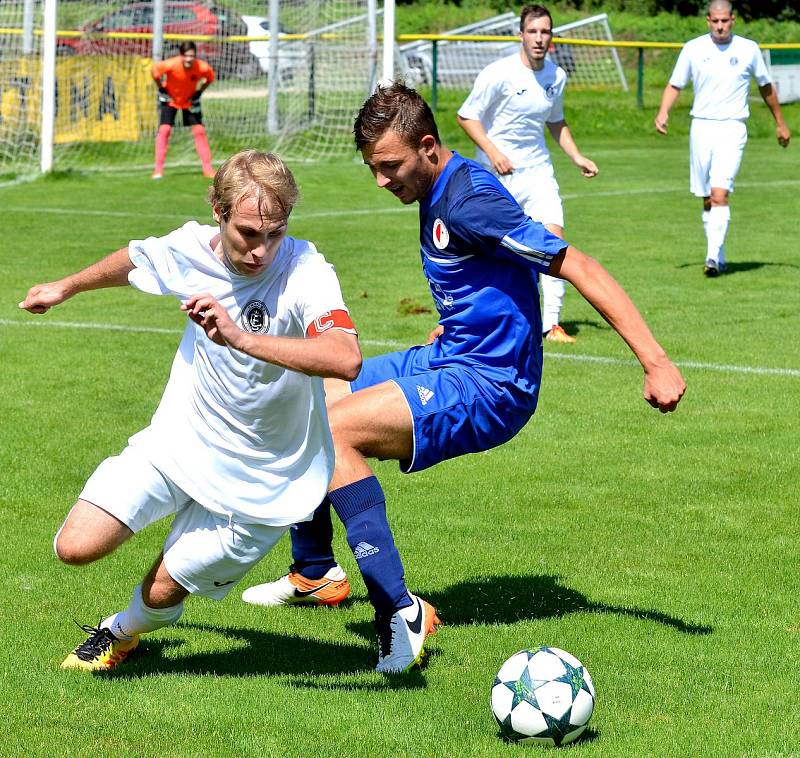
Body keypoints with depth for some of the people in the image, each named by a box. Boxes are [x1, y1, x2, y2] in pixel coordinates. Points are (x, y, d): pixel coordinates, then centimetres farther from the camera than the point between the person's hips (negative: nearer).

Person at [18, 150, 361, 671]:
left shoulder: (305, 273, -29)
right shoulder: (192, 248, -12)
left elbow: (347, 359, -48)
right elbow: (133, 260, 14)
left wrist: (241, 338, -55)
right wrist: (65, 288, 31)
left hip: (258, 478, -4)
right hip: (179, 440, 4)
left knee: (163, 590, 6)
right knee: (76, 547, -9)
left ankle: (125, 631, 44)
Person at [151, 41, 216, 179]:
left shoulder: (202, 67, -28)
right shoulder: (172, 65, -34)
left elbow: (210, 78, -4)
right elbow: (155, 70, -16)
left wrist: (198, 93, -8)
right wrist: (162, 90, -11)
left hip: (190, 100, 2)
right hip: (170, 99, -2)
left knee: (199, 130, -3)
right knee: (164, 130, -13)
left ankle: (208, 169, 7)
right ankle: (158, 169, -8)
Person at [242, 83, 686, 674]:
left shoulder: (468, 202, -22)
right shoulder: (440, 192, 8)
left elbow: (577, 266, -23)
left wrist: (656, 362, -26)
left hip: (489, 389, -10)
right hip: (449, 359, 10)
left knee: (333, 427, -27)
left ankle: (400, 613, -29)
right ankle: (315, 574, 31)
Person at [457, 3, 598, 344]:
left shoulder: (557, 76, 4)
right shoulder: (499, 73, -14)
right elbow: (466, 116, -9)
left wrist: (577, 157, 11)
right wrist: (492, 151, -21)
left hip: (537, 169, 4)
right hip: (496, 173, -4)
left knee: (554, 237, -11)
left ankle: (551, 324, -9)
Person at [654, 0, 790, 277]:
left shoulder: (748, 49, 2)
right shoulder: (693, 49, 3)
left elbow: (765, 86, 17)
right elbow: (675, 85, 8)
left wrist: (780, 123, 25)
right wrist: (663, 112, -11)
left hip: (732, 129, -2)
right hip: (701, 127, 2)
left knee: (720, 194, -18)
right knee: (707, 200, 7)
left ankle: (713, 258, -22)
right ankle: (719, 258, 21)